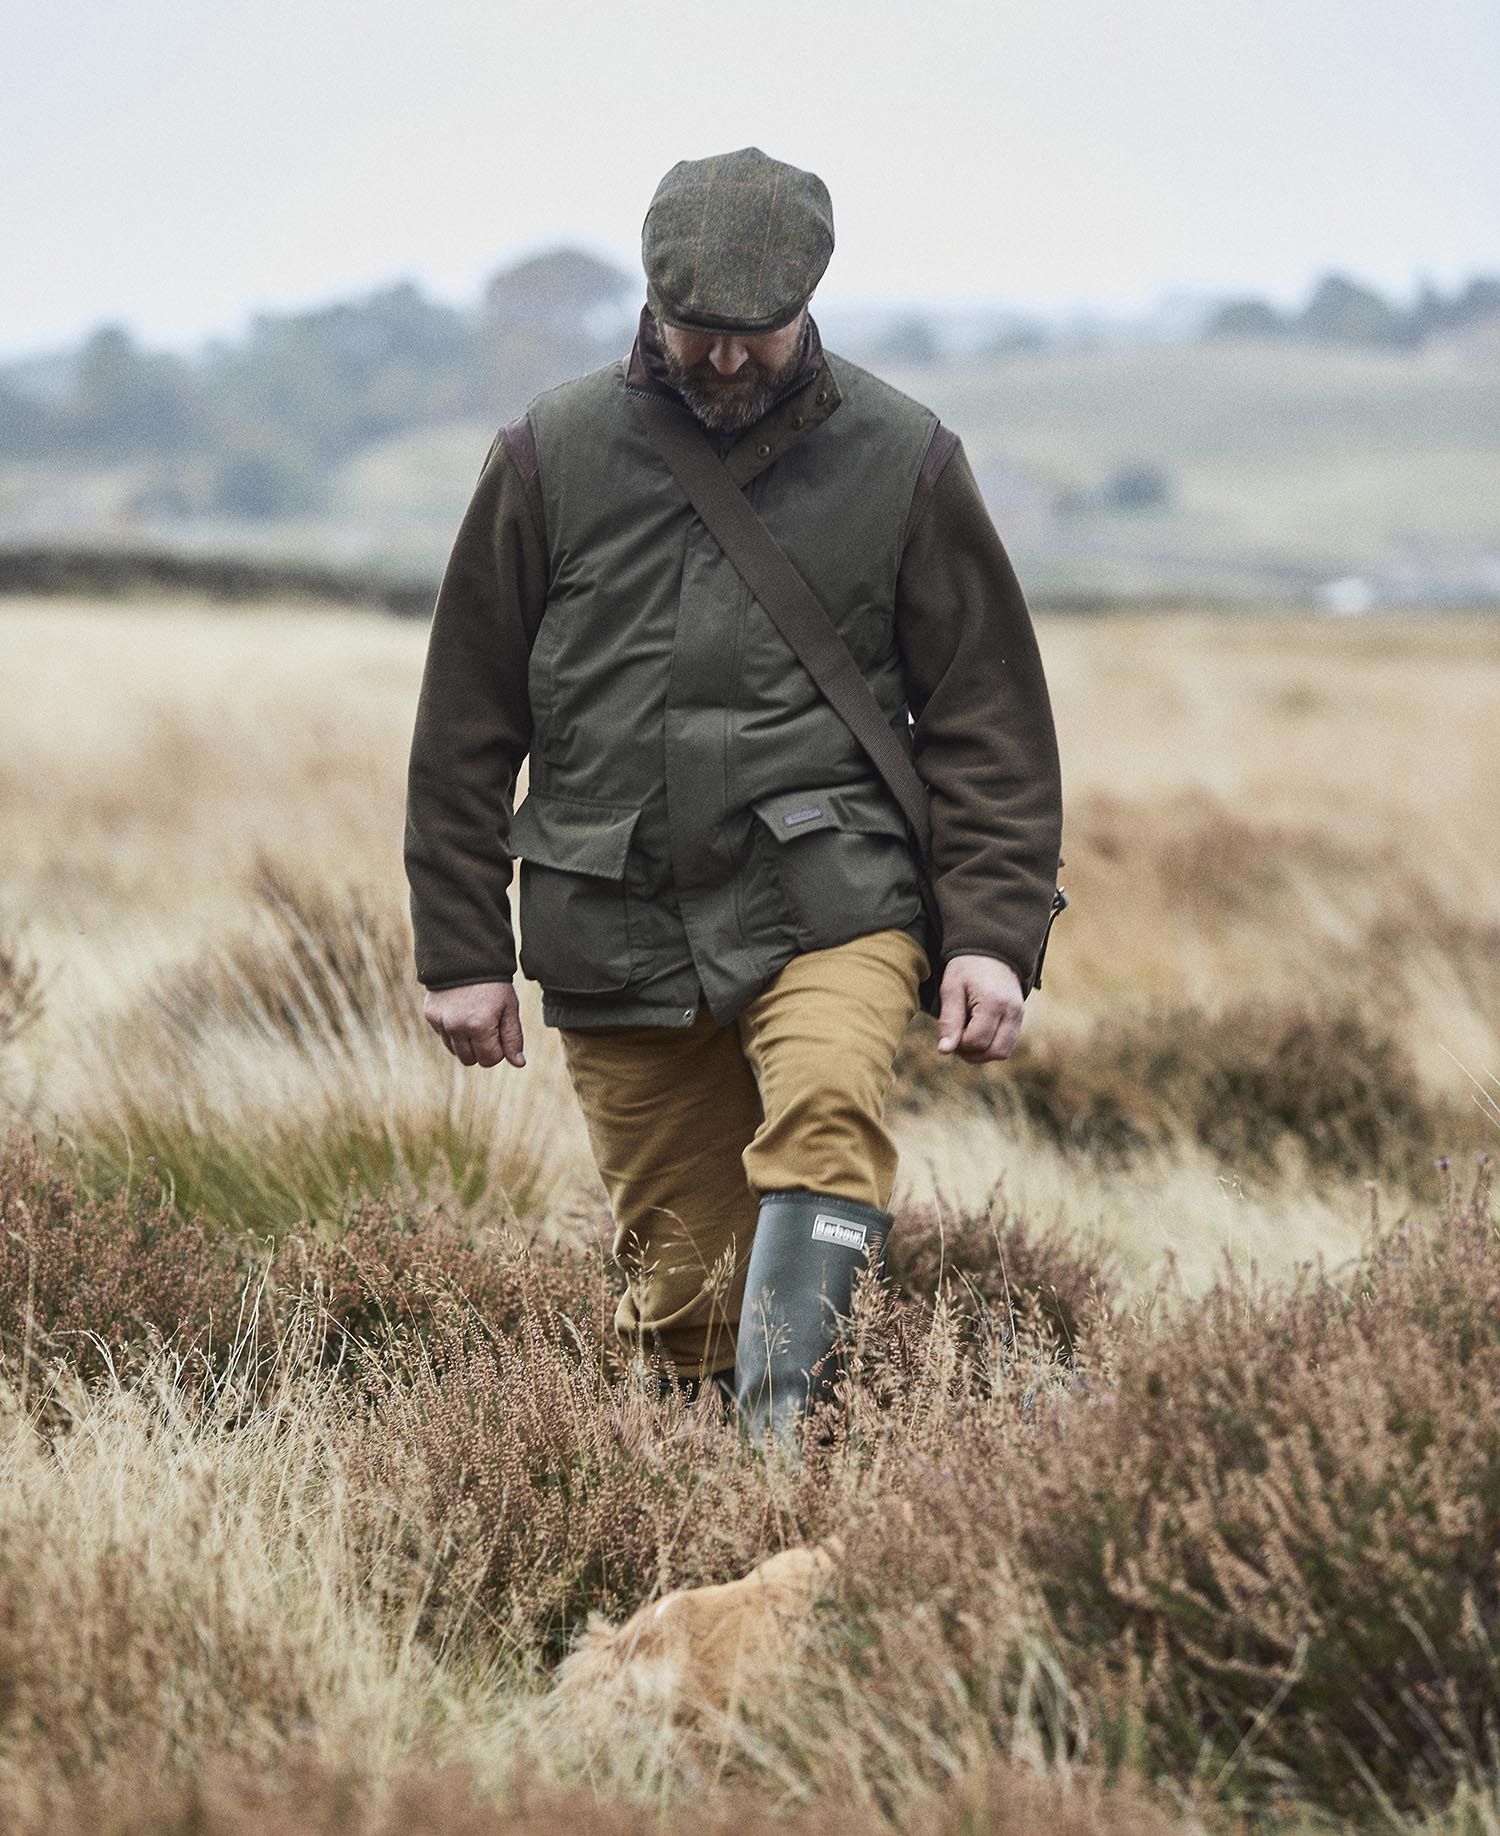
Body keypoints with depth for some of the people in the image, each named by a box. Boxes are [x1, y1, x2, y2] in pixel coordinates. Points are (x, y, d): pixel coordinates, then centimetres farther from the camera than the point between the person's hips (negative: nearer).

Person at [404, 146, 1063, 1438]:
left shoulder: (903, 462, 3)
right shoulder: (551, 459, 4)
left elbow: (989, 715, 5)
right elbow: (466, 723, 9)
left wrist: (994, 932, -5)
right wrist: (461, 951, 7)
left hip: (827, 899, -1)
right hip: (618, 931, 2)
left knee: (827, 1110, -30)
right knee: (684, 1281, 1)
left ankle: (782, 1436, -35)